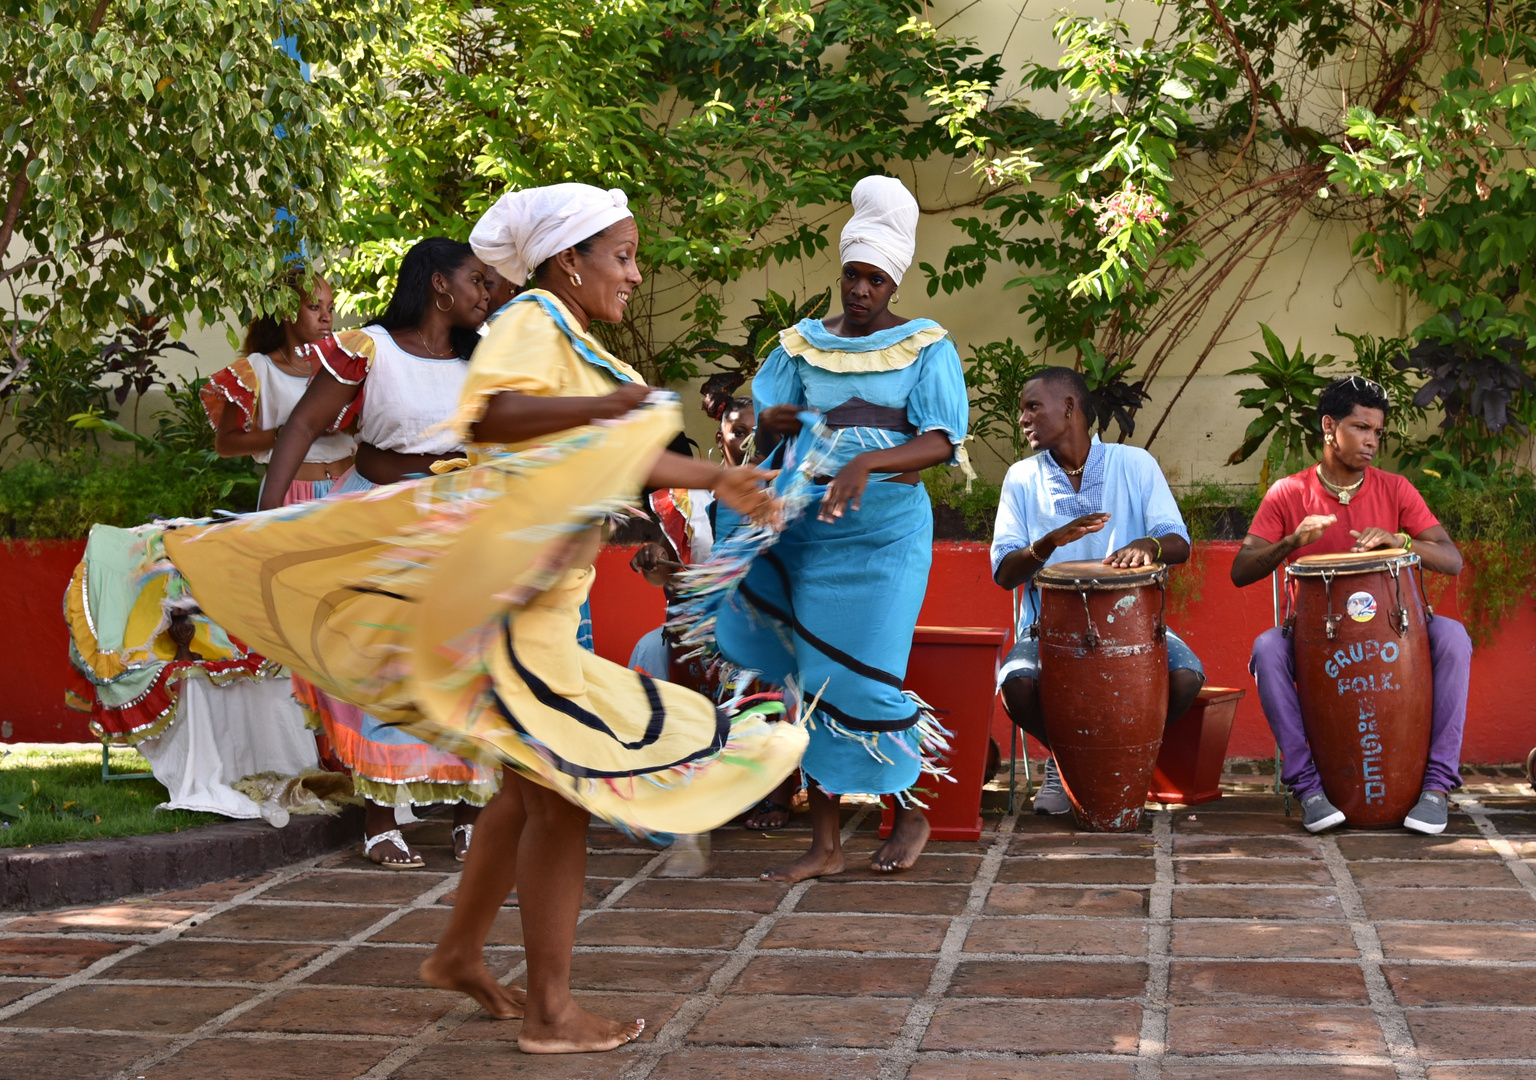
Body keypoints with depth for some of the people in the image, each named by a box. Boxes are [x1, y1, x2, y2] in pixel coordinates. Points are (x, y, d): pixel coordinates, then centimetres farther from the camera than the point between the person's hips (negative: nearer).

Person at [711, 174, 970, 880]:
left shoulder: (925, 347, 0)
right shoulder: (802, 346, 9)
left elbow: (941, 442, -13)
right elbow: (763, 438, 6)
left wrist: (868, 462, -30)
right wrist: (773, 425, -18)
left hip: (885, 529, -3)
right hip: (808, 525, 4)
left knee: (860, 680, -5)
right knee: (815, 681, 2)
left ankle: (911, 814, 19)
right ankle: (824, 845, 9)